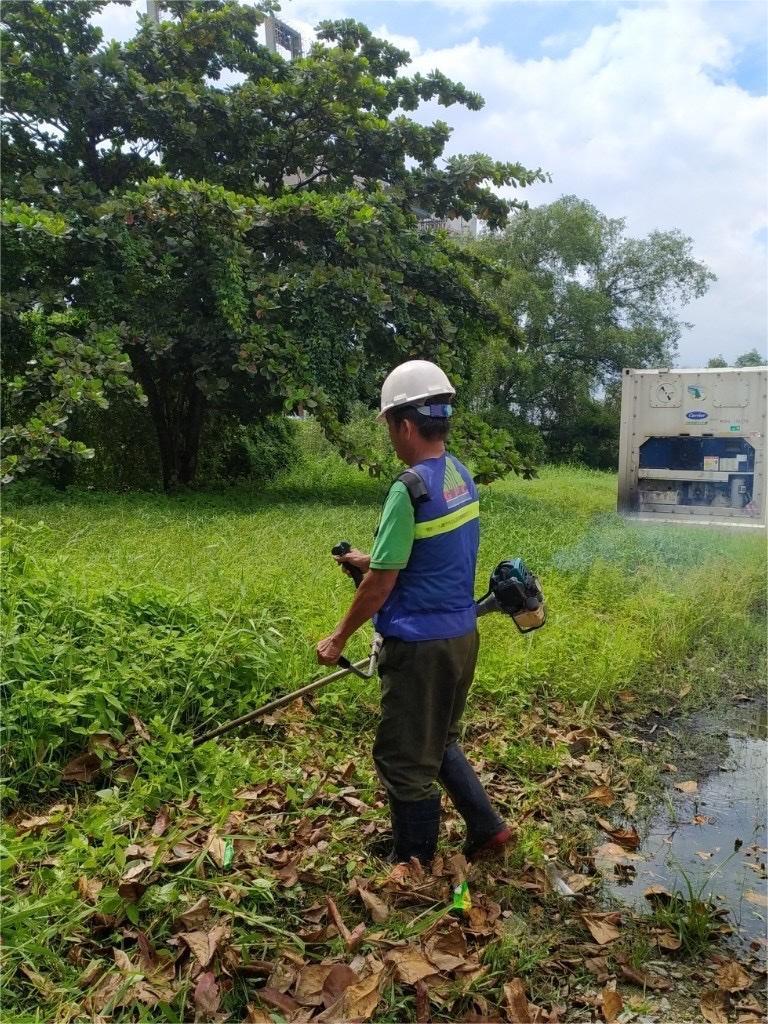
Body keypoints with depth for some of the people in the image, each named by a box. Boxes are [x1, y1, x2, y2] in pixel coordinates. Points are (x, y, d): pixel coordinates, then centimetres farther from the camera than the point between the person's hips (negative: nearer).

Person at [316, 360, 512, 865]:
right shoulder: (462, 476, 4)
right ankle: (487, 827, 30)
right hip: (462, 634, 9)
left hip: (420, 645, -9)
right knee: (440, 742, 27)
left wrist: (339, 638, -5)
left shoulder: (410, 488, -22)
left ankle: (414, 865, 26)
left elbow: (381, 583, -17)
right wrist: (374, 559, 23)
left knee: (405, 759, 10)